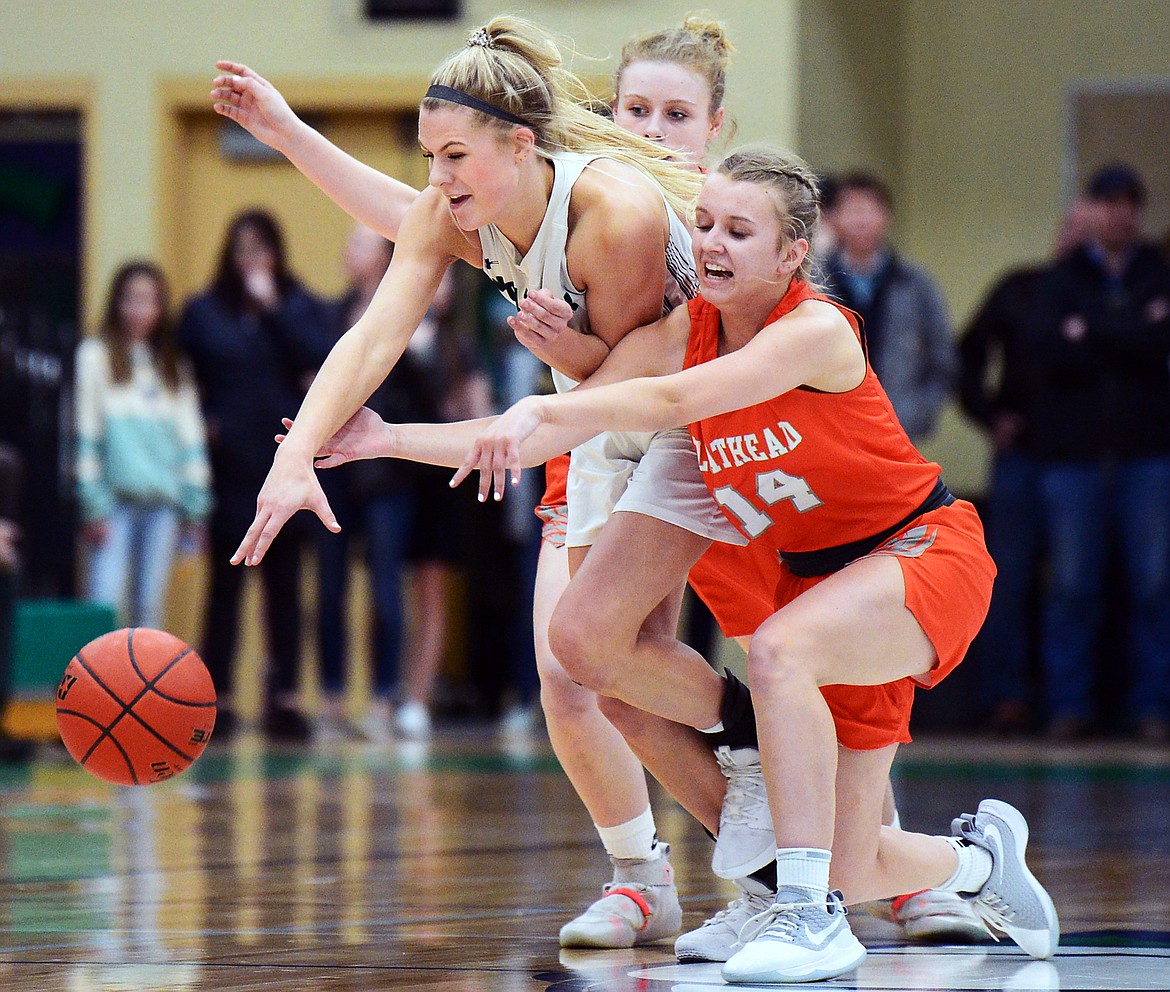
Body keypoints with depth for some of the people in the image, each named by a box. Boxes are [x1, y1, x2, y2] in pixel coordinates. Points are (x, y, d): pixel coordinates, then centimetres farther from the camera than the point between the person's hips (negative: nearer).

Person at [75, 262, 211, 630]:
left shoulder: (173, 368, 17)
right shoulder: (96, 356, 2)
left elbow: (192, 442, 15)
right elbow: (86, 436, -2)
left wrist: (196, 507, 8)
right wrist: (93, 507, -8)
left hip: (163, 502, 4)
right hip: (116, 499, -4)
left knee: (149, 608, 4)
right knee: (106, 605, -13)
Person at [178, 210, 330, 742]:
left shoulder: (300, 308, 8)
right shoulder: (202, 313, 7)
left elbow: (316, 359, -10)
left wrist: (272, 307, -11)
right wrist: (201, 424, -9)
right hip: (228, 465, 0)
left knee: (283, 582, 2)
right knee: (225, 582, 2)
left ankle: (284, 698, 4)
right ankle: (217, 697, 5)